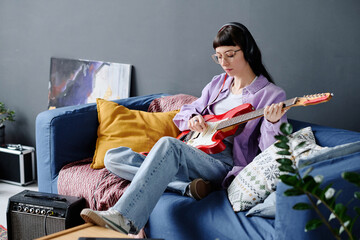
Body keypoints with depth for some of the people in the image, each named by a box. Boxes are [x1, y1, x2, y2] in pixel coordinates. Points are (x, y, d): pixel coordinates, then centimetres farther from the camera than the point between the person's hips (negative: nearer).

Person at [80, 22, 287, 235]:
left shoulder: (271, 94, -1)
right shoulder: (219, 83, 19)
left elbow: (269, 149, -10)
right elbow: (187, 112, 25)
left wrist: (272, 123, -32)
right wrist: (192, 118, 1)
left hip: (225, 165, -7)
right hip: (193, 155, 8)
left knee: (169, 144, -37)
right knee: (113, 158, -8)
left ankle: (124, 219, -47)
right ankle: (188, 186, -24)